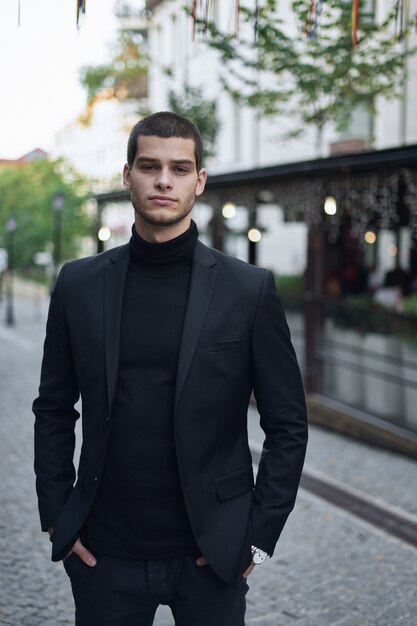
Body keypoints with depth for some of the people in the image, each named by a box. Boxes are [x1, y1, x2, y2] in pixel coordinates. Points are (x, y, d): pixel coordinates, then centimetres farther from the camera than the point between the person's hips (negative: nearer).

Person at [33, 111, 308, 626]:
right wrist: (56, 516, 2)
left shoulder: (249, 289, -5)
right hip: (105, 556, 2)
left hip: (210, 555, -1)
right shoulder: (78, 284, 1)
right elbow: (53, 411, 8)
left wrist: (259, 535, -5)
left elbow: (288, 424, -2)